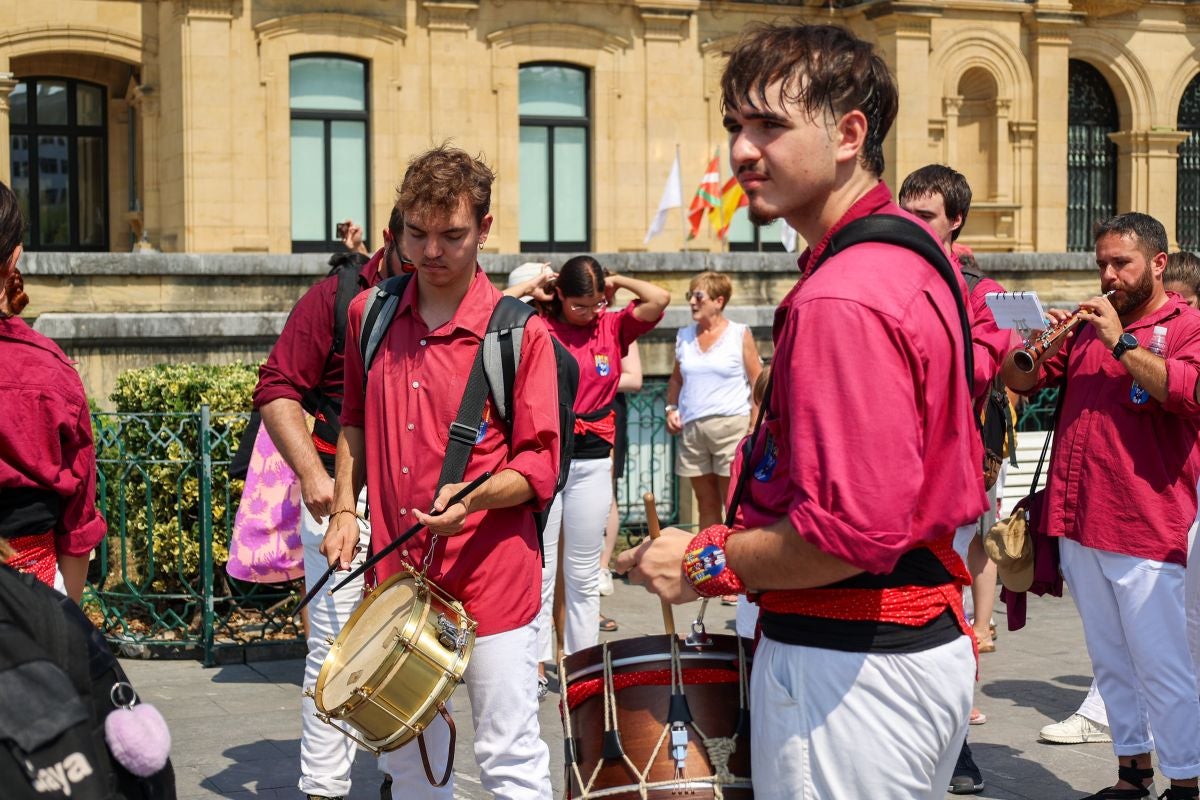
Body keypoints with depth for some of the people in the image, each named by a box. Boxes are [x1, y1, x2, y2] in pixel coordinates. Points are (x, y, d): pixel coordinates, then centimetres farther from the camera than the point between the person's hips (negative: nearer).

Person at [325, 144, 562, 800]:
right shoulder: (370, 315, 6)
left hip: (491, 577, -4)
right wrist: (344, 510, 10)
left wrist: (472, 497, -25)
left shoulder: (520, 333, -9)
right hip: (396, 574, 5)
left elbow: (540, 465, -8)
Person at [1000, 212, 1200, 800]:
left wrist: (1123, 343, -18)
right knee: (1110, 663, 14)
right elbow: (1018, 382, 13)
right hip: (1077, 524, 6)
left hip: (1143, 530, -6)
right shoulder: (1086, 327, 17)